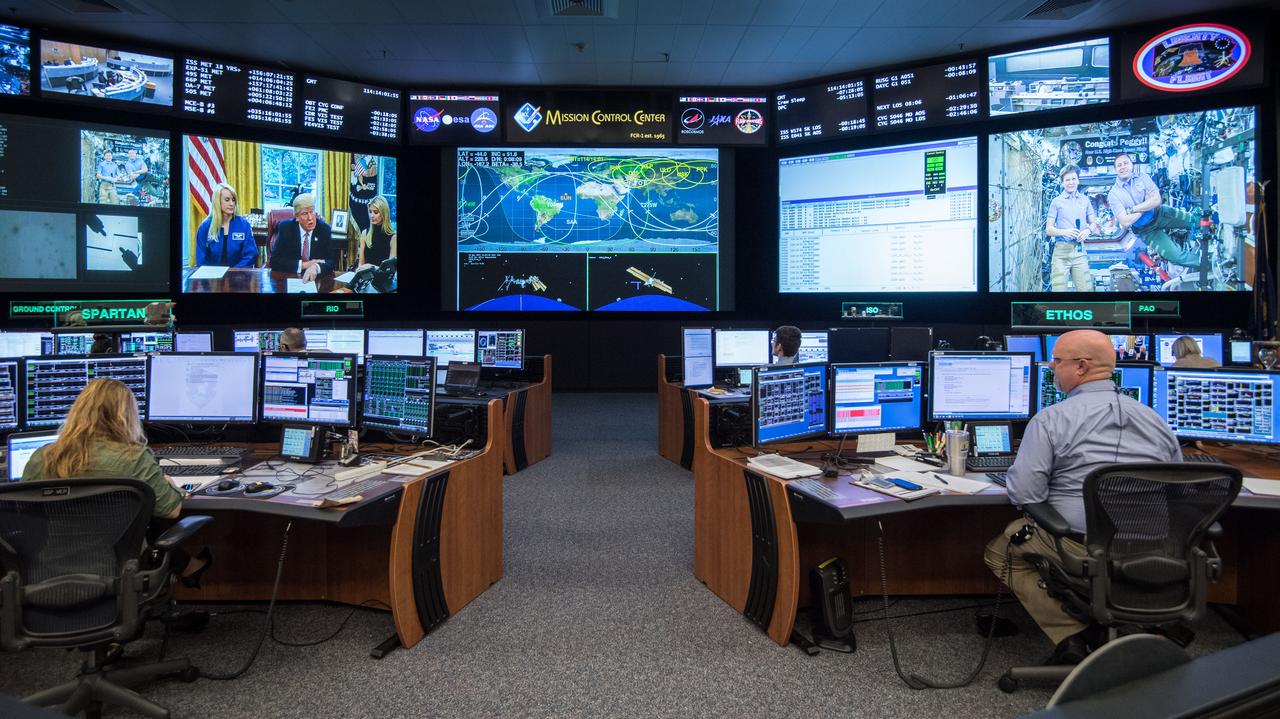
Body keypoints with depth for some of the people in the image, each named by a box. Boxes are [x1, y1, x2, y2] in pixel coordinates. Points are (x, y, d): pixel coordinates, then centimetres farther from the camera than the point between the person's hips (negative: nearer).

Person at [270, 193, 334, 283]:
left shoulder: (324, 229, -3)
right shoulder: (285, 228, -3)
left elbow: (331, 262, -8)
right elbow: (274, 261, -7)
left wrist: (316, 267, -30)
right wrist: (304, 265, -17)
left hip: (316, 279, 0)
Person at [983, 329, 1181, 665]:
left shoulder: (1051, 419, -8)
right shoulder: (1156, 420, 9)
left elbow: (1023, 494, -13)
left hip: (1082, 550, -6)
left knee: (999, 550, 15)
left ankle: (1071, 635, 2)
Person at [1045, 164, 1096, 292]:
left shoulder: (1085, 200, 15)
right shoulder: (1056, 202, 5)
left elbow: (1094, 223, 19)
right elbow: (1048, 229, 3)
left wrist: (1088, 230, -4)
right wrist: (1064, 232, -16)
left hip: (1080, 251, 2)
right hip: (1061, 250, -2)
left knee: (1086, 288, -5)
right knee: (1058, 288, -8)